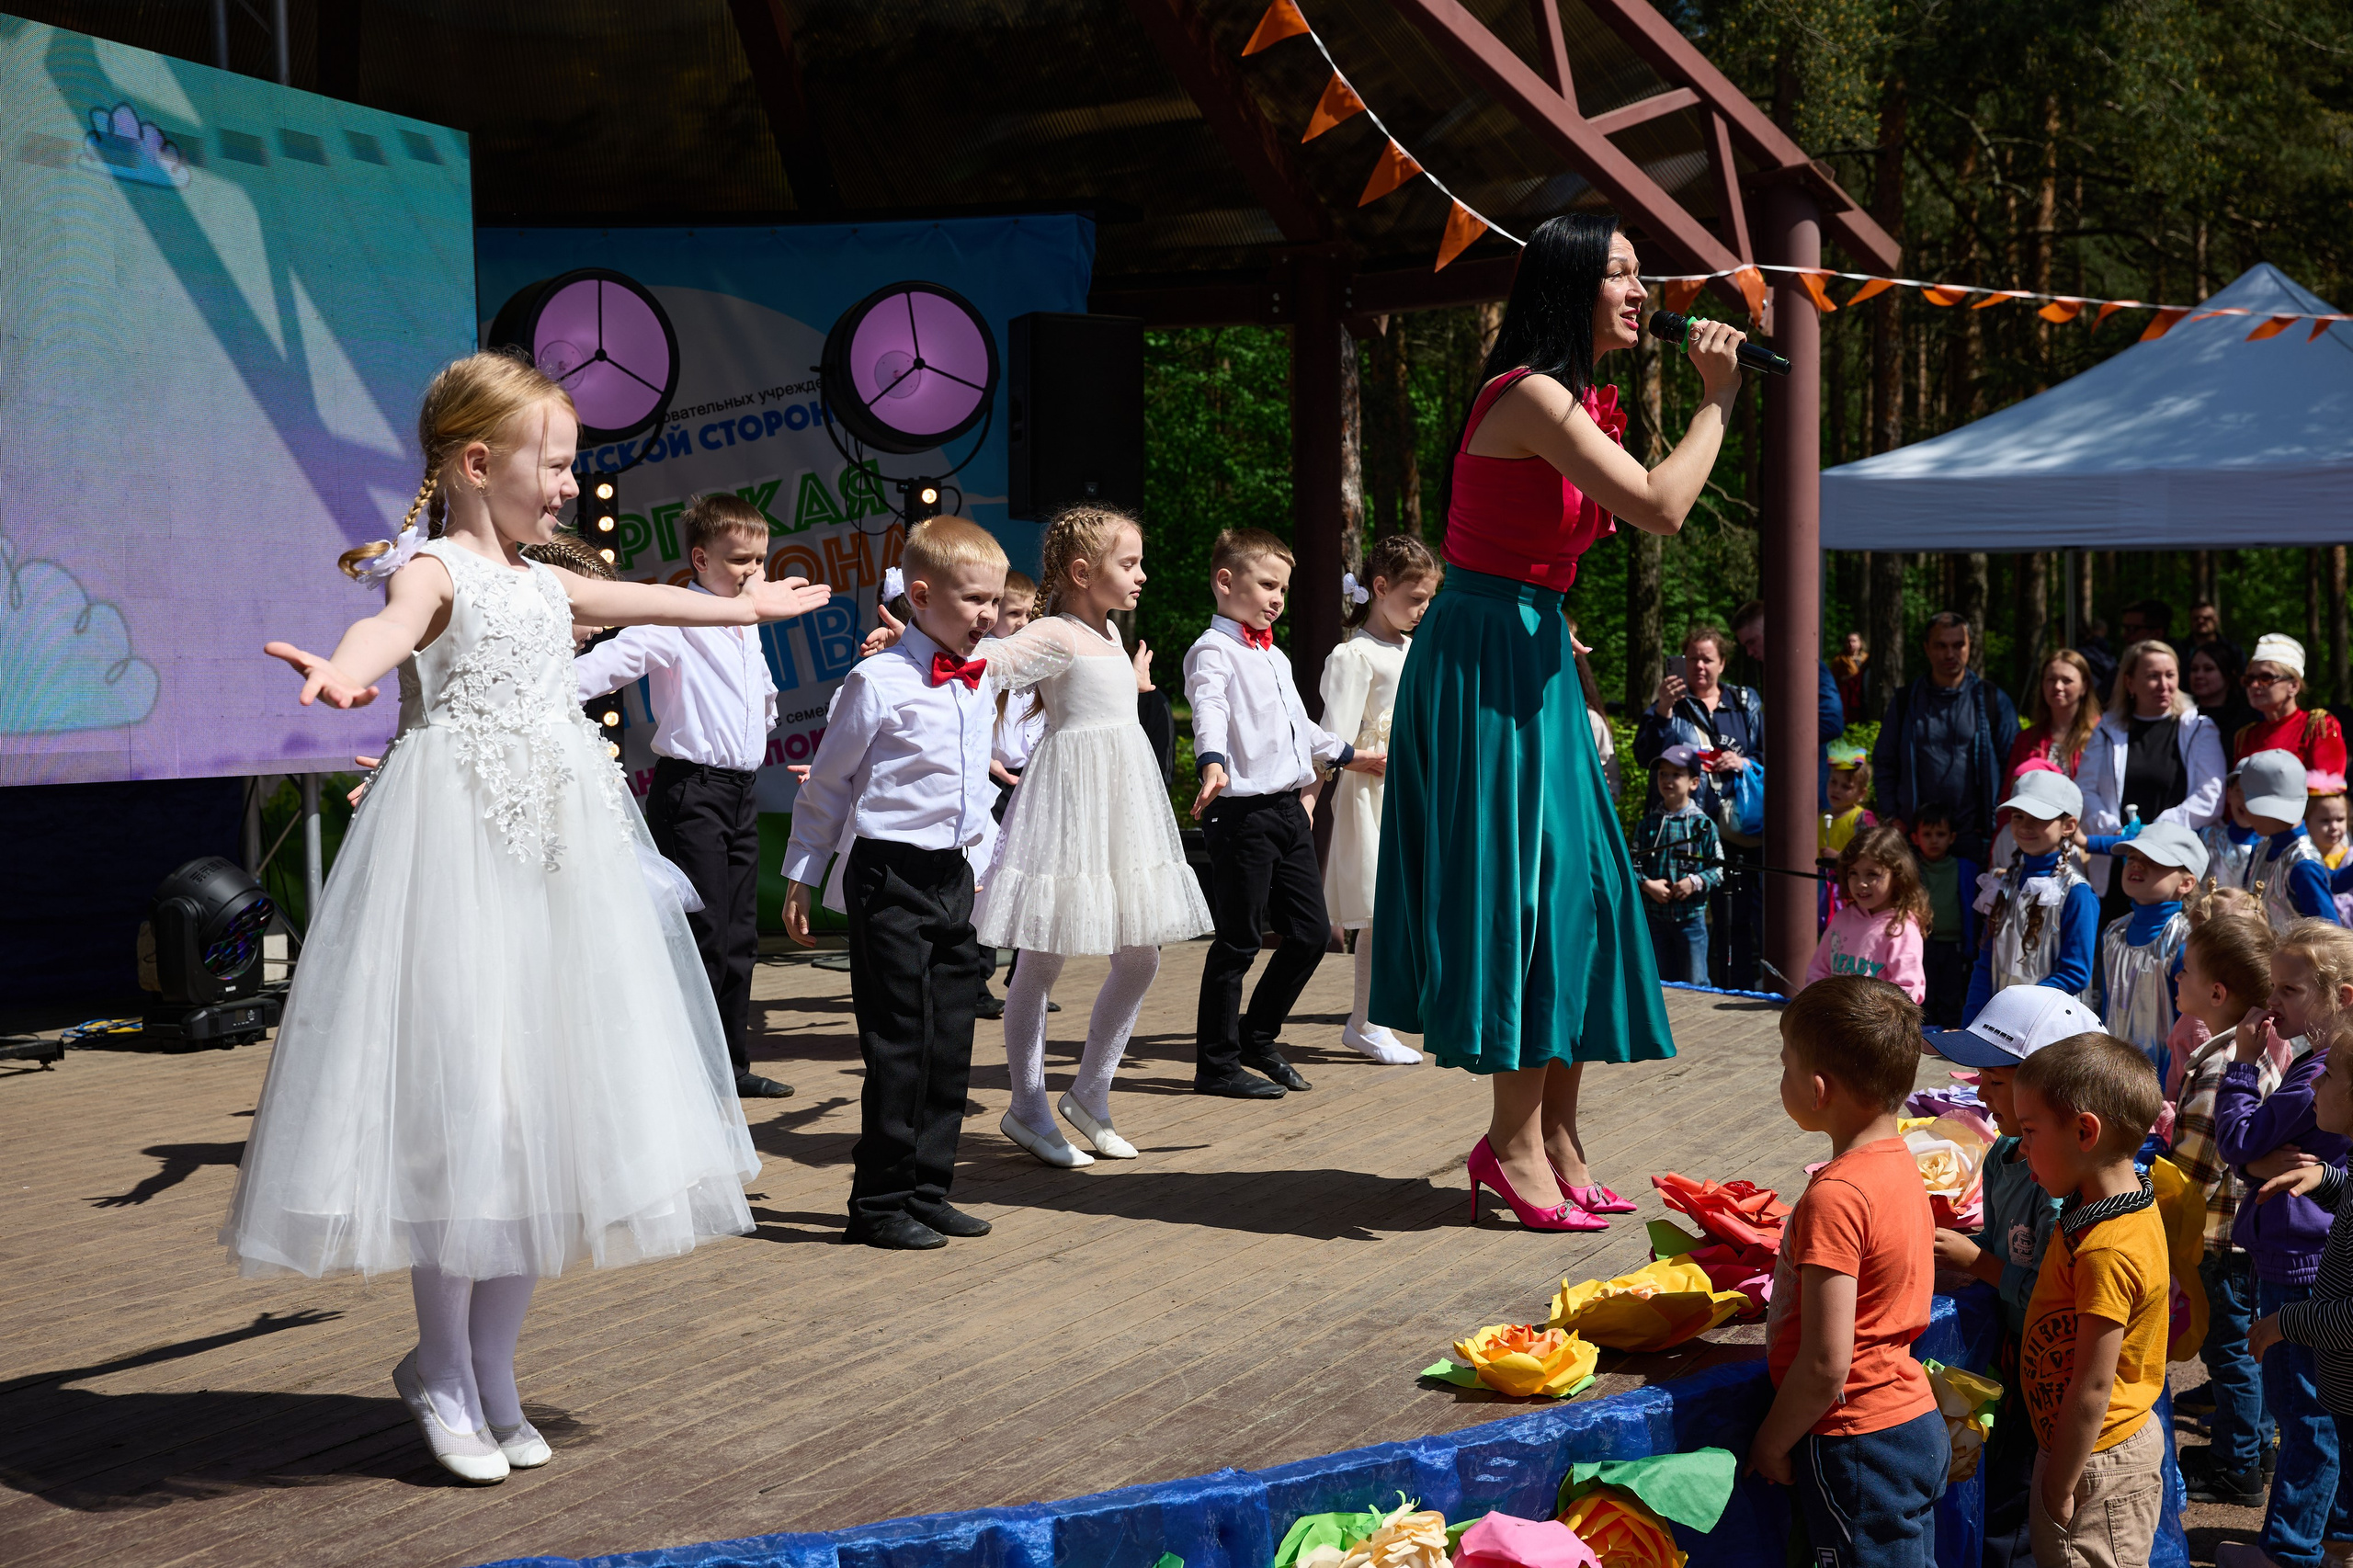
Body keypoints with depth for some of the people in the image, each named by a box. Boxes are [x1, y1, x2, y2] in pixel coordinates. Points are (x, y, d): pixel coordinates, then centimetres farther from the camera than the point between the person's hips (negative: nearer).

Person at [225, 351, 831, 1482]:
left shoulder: (543, 582, 19)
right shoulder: (436, 568, -6)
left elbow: (637, 602, 38)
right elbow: (395, 620, -30)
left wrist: (745, 606, 54)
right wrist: (346, 669, -54)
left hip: (558, 846, 8)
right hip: (462, 838, -8)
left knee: (548, 1099, 6)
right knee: (464, 1092, -8)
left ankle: (490, 1366, 15)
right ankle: (442, 1369, 6)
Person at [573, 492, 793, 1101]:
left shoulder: (747, 629, 14)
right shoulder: (677, 621, -13)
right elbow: (616, 657, -28)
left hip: (743, 788, 8)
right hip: (691, 790, -8)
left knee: (739, 936, 12)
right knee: (703, 934, -9)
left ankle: (732, 1063, 21)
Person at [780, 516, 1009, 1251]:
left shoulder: (981, 683, 10)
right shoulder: (878, 681, -11)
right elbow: (828, 784, -4)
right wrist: (800, 875, -2)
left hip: (954, 877, 7)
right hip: (892, 877, -7)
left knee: (950, 1041, 10)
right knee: (898, 1044, -4)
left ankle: (927, 1191, 21)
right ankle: (880, 1204, 6)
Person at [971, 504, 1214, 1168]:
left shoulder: (1109, 633, 16)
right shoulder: (1053, 635, -11)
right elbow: (982, 665, -23)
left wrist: (1134, 685, 48)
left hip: (1122, 800, 9)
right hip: (1068, 794, -9)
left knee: (1141, 958, 7)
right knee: (1041, 961, 0)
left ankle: (1090, 1093, 20)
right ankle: (1029, 1107, 10)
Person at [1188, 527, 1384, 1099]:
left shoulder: (1274, 656, 21)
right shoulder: (1214, 650, -7)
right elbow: (1209, 712, -26)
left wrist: (1348, 755, 46)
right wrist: (1213, 766, -44)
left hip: (1288, 809, 9)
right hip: (1242, 810, -9)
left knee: (1311, 932, 8)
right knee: (1239, 939, -4)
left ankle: (1258, 1036, 24)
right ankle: (1216, 1064, 5)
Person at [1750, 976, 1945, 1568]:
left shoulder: (1835, 1197, -24)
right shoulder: (1900, 1163, 4)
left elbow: (1826, 1366, -24)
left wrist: (1770, 1444, -10)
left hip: (1860, 1446, -9)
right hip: (1917, 1424, 9)